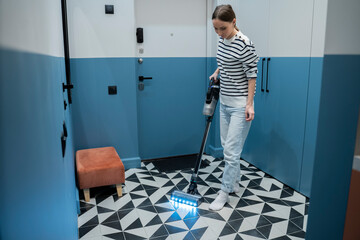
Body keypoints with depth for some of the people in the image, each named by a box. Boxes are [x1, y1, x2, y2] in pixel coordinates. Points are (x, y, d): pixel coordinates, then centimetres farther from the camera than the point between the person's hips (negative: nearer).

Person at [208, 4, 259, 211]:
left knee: (231, 151, -3)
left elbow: (252, 75, -17)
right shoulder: (222, 40, 5)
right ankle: (235, 182, 33)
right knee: (227, 146, 15)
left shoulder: (244, 44, -19)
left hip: (240, 105, -8)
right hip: (225, 102, 9)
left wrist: (249, 104, -19)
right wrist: (217, 72, 20)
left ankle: (225, 192, 12)